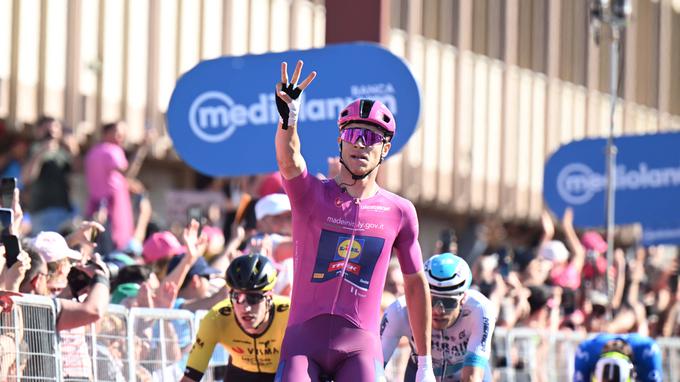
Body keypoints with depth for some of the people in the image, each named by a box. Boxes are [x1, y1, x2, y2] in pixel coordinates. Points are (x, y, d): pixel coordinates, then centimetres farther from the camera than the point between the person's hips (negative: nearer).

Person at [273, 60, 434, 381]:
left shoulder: (399, 212, 6)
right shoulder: (311, 193, 3)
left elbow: (415, 284, 15)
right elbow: (289, 161, -20)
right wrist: (288, 119, -43)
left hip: (360, 345, 0)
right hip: (304, 339, 0)